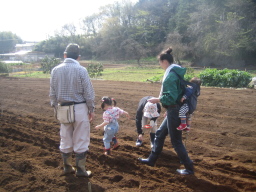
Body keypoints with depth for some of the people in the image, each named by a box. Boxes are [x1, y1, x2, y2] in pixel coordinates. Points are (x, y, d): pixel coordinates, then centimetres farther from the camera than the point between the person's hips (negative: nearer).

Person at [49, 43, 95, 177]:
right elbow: (88, 93, -9)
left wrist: (55, 107, 17)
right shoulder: (81, 70, -11)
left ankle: (67, 167, 27)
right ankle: (80, 170, 14)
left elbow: (52, 93, 6)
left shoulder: (55, 70, 0)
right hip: (80, 108, -4)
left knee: (65, 140, 16)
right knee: (81, 140, 7)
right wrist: (91, 109, 1)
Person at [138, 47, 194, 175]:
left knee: (176, 141, 3)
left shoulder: (170, 75, -20)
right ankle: (152, 160, 32)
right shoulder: (176, 73, 10)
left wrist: (157, 100, -13)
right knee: (160, 134, 19)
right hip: (174, 110, 10)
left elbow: (171, 97, -25)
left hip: (174, 111, -10)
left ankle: (189, 168, 16)